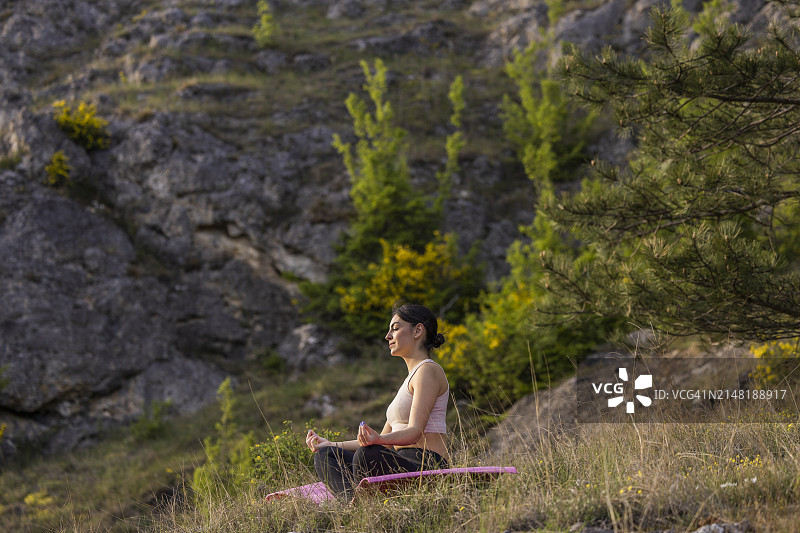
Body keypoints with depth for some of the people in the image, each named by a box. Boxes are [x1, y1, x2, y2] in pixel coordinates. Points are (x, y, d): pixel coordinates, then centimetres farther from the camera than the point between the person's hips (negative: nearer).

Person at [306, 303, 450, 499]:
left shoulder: (428, 371, -4)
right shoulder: (411, 378, 26)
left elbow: (414, 432, -18)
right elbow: (384, 443, 25)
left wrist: (377, 440, -36)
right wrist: (331, 445, 23)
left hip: (428, 468, -10)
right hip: (403, 467, 10)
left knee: (368, 455, -38)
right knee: (325, 456, -2)